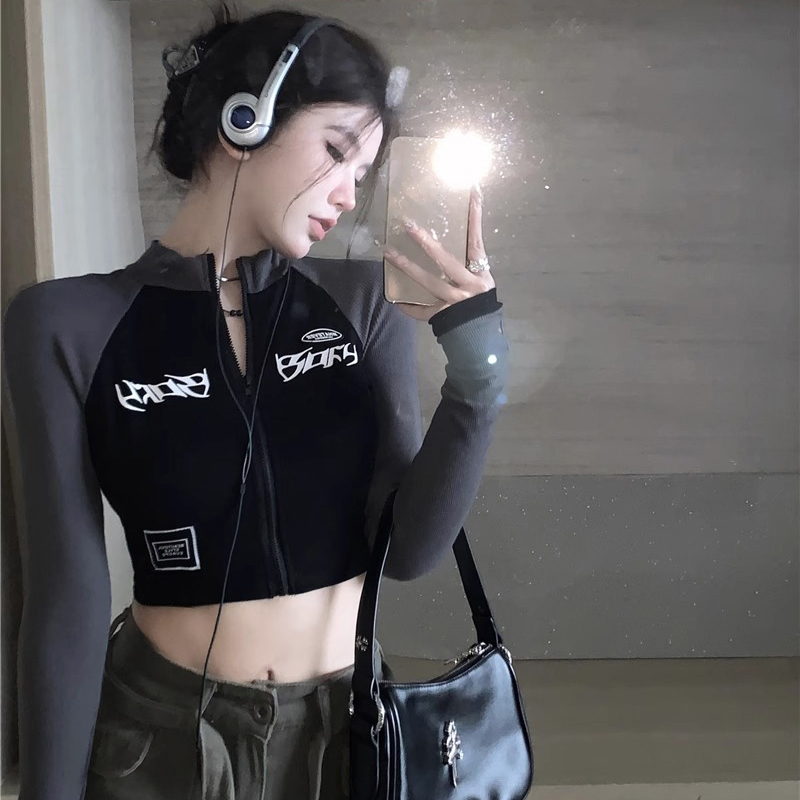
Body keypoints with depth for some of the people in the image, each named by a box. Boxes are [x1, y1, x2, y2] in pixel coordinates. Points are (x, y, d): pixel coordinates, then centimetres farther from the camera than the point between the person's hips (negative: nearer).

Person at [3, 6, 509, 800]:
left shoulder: (364, 302, -4)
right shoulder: (70, 323, -11)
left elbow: (409, 547, -8)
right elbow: (69, 590, -8)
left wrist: (478, 375, -19)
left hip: (350, 721, 3)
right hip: (164, 734, -2)